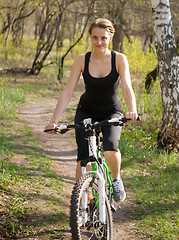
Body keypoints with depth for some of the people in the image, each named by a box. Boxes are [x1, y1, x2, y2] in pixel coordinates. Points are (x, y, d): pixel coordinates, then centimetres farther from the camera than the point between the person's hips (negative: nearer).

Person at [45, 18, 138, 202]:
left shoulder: (119, 59, -15)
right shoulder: (82, 60, -14)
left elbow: (127, 87, -26)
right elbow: (67, 92, -17)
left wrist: (132, 111, -46)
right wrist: (54, 121, -28)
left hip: (112, 112, -1)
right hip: (86, 111, 1)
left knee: (111, 148, -26)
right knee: (83, 155, -15)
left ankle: (116, 180, 4)